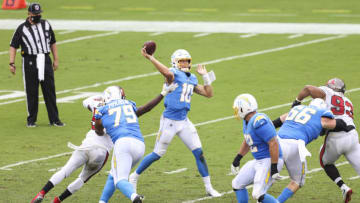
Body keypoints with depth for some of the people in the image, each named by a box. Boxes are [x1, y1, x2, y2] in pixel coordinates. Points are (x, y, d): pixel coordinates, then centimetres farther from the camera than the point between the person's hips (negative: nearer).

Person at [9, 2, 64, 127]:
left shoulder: (46, 25, 10)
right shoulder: (22, 28, 0)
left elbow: (52, 43, 18)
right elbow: (13, 46, 0)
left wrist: (56, 59, 13)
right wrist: (12, 63, -9)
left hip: (45, 60, 3)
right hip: (30, 61, -3)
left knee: (50, 91, 3)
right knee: (31, 92, 1)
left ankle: (54, 119, 8)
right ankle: (31, 120, 10)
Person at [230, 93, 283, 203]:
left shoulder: (259, 122, -24)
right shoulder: (248, 121, 7)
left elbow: (273, 143, -26)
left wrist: (274, 168, -24)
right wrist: (237, 159, 29)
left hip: (269, 161, -10)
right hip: (258, 161, 10)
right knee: (237, 184, 15)